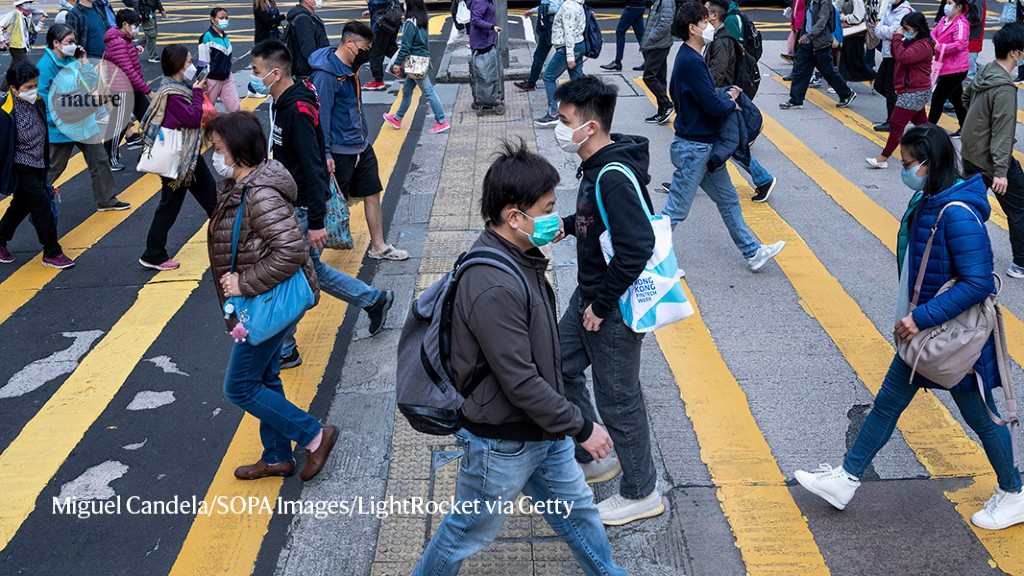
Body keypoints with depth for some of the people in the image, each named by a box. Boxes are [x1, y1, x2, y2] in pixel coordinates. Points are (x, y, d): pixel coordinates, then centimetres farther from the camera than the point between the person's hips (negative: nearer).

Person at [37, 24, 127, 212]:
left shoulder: (72, 60, 3)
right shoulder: (45, 66, -18)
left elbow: (92, 83, 5)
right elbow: (42, 97, -19)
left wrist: (84, 62, -4)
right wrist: (54, 119, -17)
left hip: (85, 123, 7)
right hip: (62, 127, -7)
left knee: (100, 160, 11)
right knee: (54, 168, 7)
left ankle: (106, 200, 23)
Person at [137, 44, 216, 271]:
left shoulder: (180, 87, 7)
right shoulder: (171, 93, -22)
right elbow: (194, 118, -24)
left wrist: (197, 90, 2)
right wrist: (197, 93, -14)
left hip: (191, 155, 10)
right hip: (177, 160, -10)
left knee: (211, 194, 17)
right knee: (170, 205, 1)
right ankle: (153, 256, 13)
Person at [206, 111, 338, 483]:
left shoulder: (261, 195, -25)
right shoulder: (237, 186, 6)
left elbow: (291, 251, -31)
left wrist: (245, 284, -25)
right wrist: (235, 280, 7)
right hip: (263, 302, 10)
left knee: (239, 387, 0)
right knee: (264, 379, 20)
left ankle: (314, 435, 9)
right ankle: (277, 458, 35)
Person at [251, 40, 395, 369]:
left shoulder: (298, 110, -23)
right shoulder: (282, 103, 8)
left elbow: (312, 167, -25)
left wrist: (316, 222, -25)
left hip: (302, 209, -10)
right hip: (290, 204, 10)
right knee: (311, 270, 19)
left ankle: (284, 351, 15)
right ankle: (374, 300, 32)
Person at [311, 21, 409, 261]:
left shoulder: (352, 66, 7)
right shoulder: (326, 73, -20)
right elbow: (322, 115, -21)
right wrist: (325, 153, -22)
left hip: (361, 145, 9)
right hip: (339, 150, -9)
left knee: (373, 194, 12)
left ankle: (378, 246, 23)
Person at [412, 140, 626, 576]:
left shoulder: (519, 259, 0)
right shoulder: (493, 287, -32)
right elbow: (520, 382, -29)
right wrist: (582, 428, -19)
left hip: (543, 432, 9)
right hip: (501, 443, -9)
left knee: (576, 506, 24)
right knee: (471, 531, 14)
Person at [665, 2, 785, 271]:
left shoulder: (689, 58, 10)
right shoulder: (691, 62, -22)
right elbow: (714, 106, -24)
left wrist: (726, 95, 3)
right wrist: (730, 100, -3)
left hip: (705, 147, 11)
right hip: (693, 148, -11)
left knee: (728, 199, 16)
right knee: (676, 210, 0)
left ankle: (753, 253, 25)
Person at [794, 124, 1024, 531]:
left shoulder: (958, 214, -27)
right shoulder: (927, 201, 0)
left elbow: (977, 283, -29)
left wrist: (922, 318, -27)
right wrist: (912, 318, 13)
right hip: (921, 330, 9)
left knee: (980, 417, 12)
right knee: (888, 402, 14)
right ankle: (847, 480, 25)